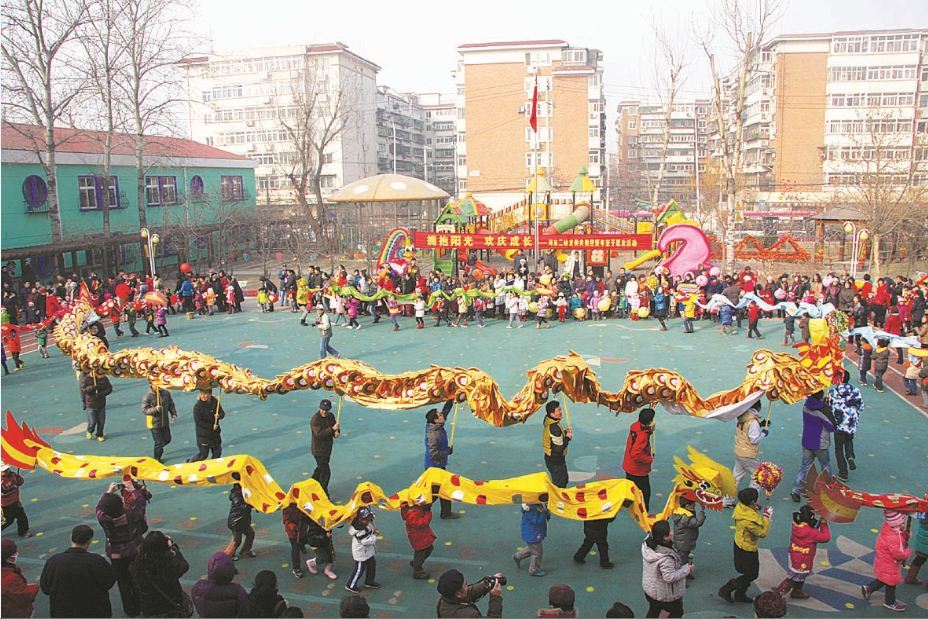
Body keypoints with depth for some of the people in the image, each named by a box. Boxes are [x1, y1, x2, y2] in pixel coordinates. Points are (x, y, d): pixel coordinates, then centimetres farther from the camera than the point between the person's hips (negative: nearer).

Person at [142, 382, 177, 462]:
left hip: (165, 422, 5)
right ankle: (157, 458, 25)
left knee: (167, 439, 18)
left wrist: (173, 414, -2)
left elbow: (171, 405, 8)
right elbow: (144, 410, -16)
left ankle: (158, 449, 47)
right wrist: (155, 409, -31)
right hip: (154, 423, -5)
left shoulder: (166, 393, -4)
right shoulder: (147, 396, -17)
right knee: (159, 442, 2)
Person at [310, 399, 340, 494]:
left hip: (327, 448, 8)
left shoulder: (331, 416, 2)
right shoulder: (315, 420, -22)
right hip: (319, 450, -8)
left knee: (321, 467, 26)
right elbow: (319, 434, -32)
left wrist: (337, 432, -14)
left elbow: (336, 428, 11)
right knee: (326, 472, -7)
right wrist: (332, 429, -38)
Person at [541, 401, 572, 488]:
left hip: (550, 457, 9)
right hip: (556, 461, -9)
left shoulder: (548, 420, -4)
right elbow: (559, 448, -28)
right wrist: (568, 437, -15)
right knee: (559, 484, 9)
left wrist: (565, 432, -2)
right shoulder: (554, 428, -33)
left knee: (564, 478, 27)